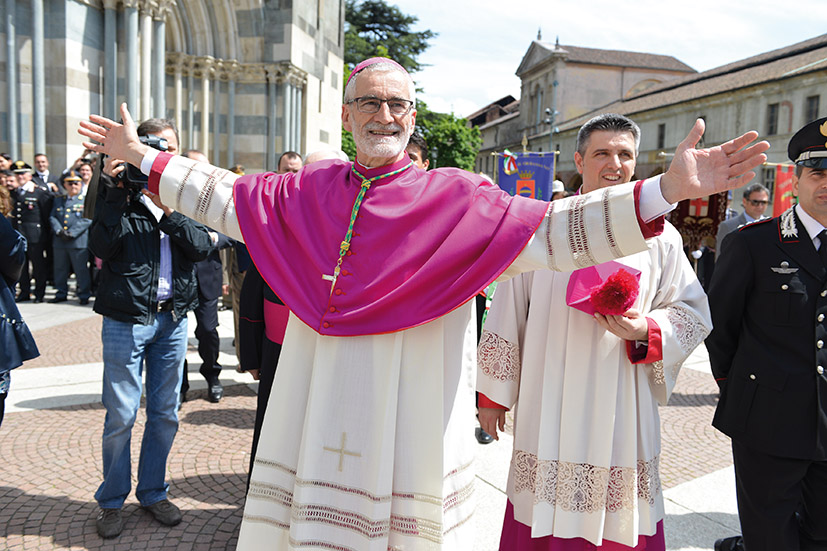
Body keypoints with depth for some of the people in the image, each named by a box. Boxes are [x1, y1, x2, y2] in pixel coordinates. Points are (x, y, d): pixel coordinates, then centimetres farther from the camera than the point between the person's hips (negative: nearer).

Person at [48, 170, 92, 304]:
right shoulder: (58, 200, 18)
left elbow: (87, 219, -7)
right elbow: (52, 217, 11)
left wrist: (72, 233, -14)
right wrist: (59, 231, -8)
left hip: (79, 242, -5)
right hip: (59, 242, 5)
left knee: (81, 269, -3)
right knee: (60, 269, 12)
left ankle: (84, 295, 5)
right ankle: (61, 294, 24)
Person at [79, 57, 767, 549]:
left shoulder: (455, 196, -4)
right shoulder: (309, 190, 6)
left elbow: (543, 230, -11)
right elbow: (227, 198, 16)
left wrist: (665, 190, -20)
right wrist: (143, 155, 16)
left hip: (408, 408, -3)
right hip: (319, 402, 4)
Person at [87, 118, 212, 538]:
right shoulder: (120, 192, -1)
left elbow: (201, 247, -6)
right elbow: (101, 245, -16)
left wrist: (167, 210, -17)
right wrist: (114, 189, -17)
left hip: (173, 318, 4)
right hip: (126, 319, -3)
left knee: (165, 414, 12)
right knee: (121, 415, 3)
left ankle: (152, 492, 29)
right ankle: (112, 500, 23)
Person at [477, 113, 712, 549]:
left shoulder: (658, 236, 5)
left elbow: (693, 314, 8)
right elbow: (507, 314, 4)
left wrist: (644, 331, -13)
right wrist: (492, 395, 5)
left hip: (621, 414, 1)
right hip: (548, 414, 0)